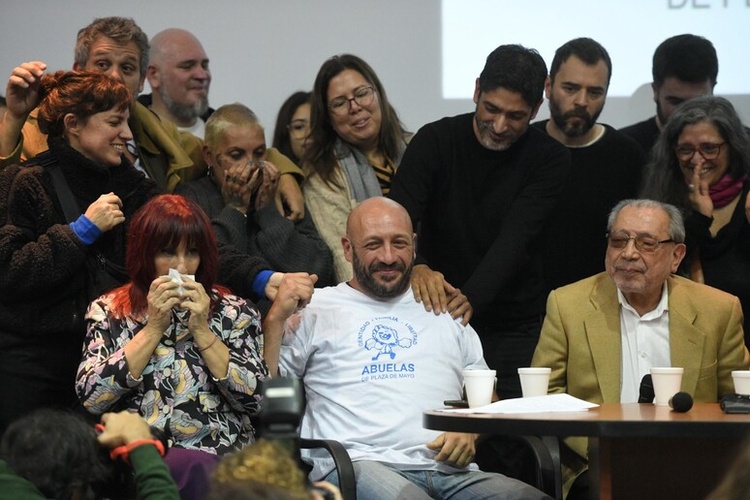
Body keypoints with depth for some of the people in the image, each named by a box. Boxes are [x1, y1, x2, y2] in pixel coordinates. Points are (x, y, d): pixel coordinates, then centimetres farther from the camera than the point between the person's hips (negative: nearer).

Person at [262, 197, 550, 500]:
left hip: (450, 471, 4)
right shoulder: (314, 309, 16)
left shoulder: (444, 311, 27)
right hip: (359, 463, -4)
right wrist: (276, 317, -3)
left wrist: (470, 430, 4)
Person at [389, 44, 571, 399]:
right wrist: (416, 268, -35)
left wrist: (470, 299, -34)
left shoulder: (549, 159, -4)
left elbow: (515, 240, -16)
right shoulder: (435, 141, -2)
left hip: (516, 329, 0)